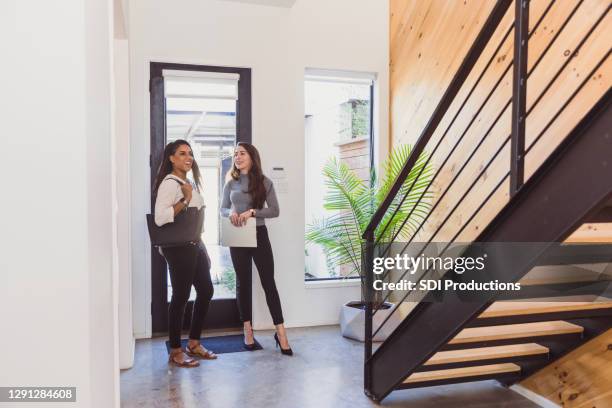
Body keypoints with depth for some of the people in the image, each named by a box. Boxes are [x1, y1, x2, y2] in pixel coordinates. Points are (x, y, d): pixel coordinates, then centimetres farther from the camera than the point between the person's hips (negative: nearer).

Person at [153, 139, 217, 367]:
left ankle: (194, 344, 27)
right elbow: (160, 218, -25)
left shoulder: (189, 183, 16)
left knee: (206, 291, 13)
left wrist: (202, 247, 18)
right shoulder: (169, 183, -13)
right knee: (181, 297, -2)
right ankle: (175, 352, 12)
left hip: (195, 244, 10)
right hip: (178, 247, -9)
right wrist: (185, 200, -26)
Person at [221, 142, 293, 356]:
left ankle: (281, 333, 3)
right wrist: (231, 213, -14)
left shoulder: (264, 182, -1)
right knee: (243, 282, 8)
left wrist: (252, 212, -20)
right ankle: (248, 331, 19)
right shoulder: (231, 183, 7)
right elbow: (222, 208, 9)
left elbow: (275, 210, -5)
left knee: (268, 282, -2)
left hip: (259, 235, -2)